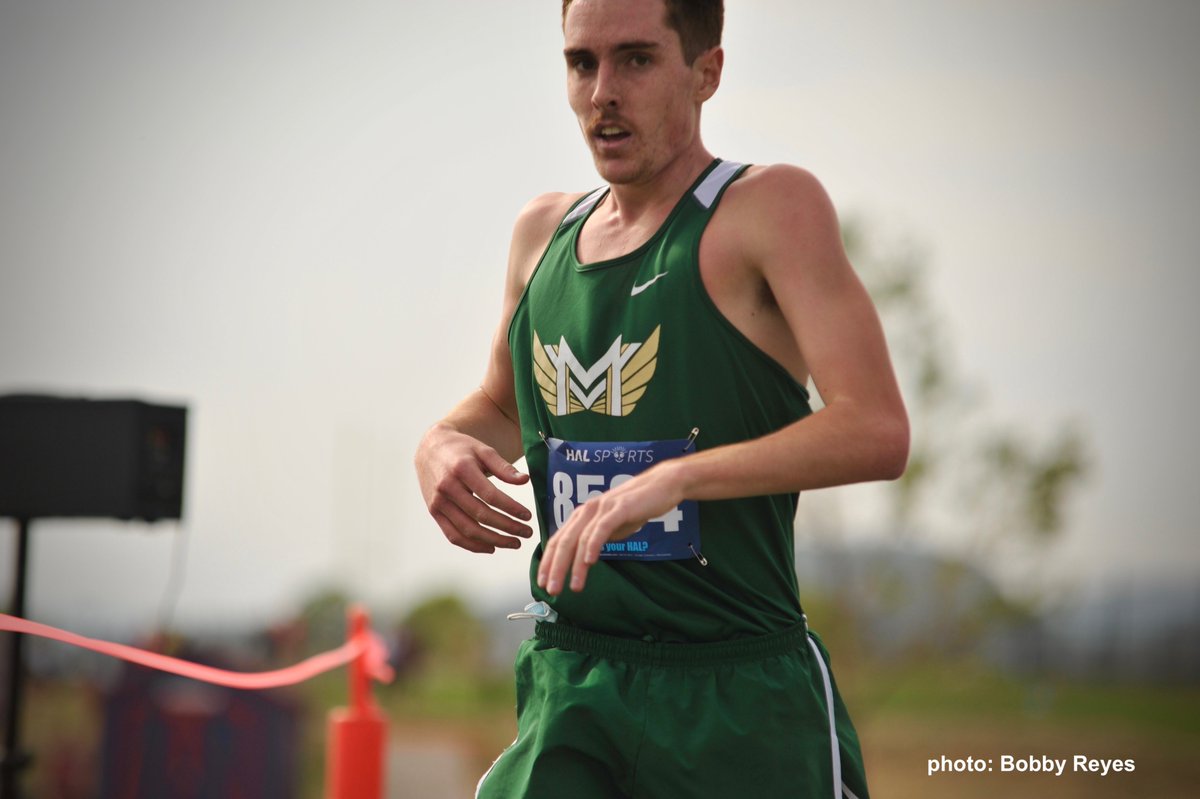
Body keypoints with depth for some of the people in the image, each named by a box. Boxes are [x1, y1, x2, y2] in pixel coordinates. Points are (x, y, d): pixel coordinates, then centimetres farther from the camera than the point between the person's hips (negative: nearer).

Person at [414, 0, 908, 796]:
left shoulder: (772, 206, -6)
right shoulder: (544, 232, 12)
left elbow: (878, 432, -17)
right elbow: (500, 408, 29)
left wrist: (674, 476, -28)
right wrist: (443, 443, 6)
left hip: (741, 695, -4)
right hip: (569, 685, 4)